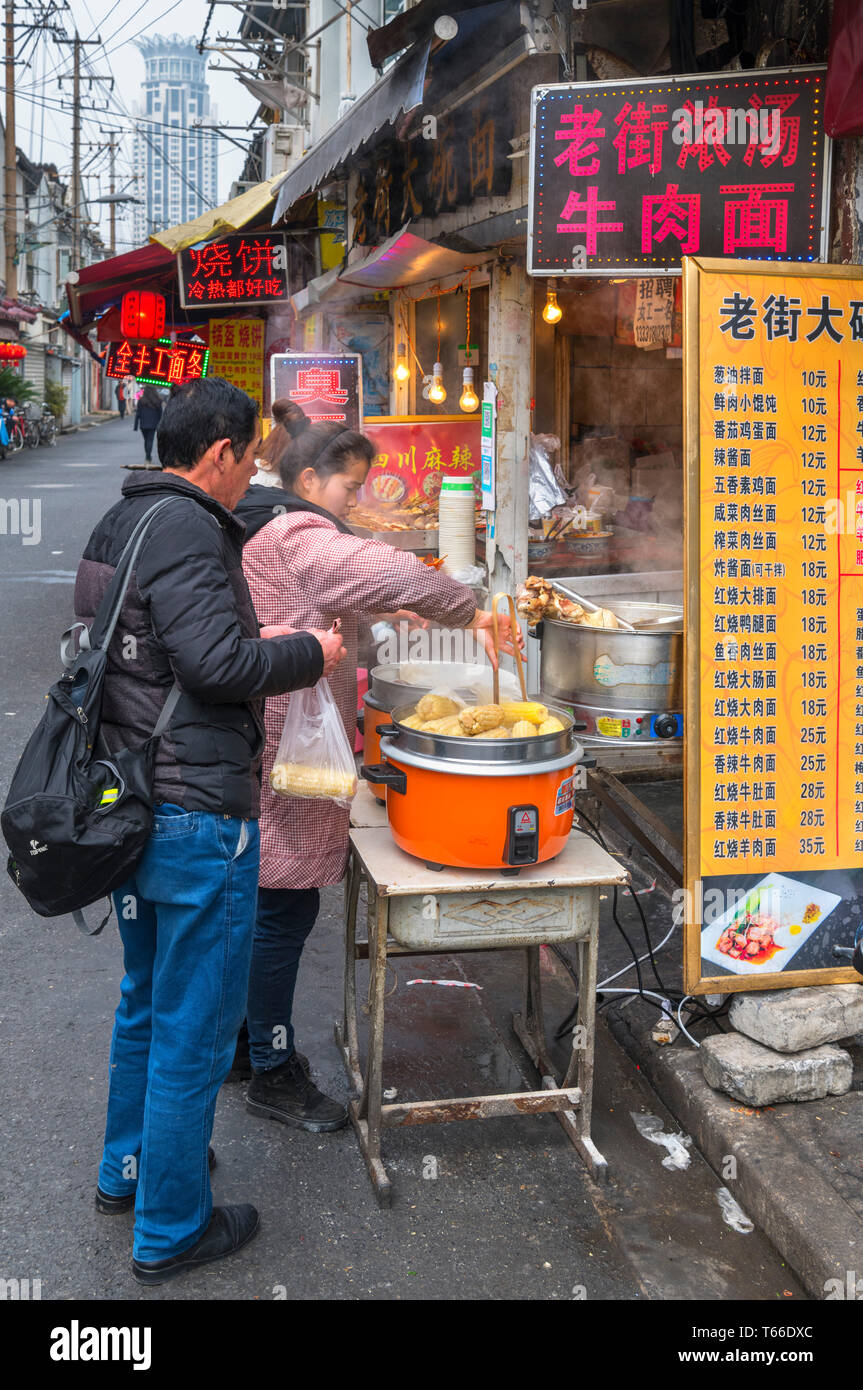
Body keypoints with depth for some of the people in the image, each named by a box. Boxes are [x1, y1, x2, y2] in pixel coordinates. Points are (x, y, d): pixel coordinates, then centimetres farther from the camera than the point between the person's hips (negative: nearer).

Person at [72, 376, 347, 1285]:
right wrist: (308, 654, -10)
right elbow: (216, 662, -25)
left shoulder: (118, 522, 12)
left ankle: (126, 1169, 41)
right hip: (197, 815, -10)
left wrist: (254, 642, 12)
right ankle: (170, 1230, 18)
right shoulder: (185, 530, -18)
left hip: (129, 803, 10)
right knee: (193, 1028, 4)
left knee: (146, 1000, 24)